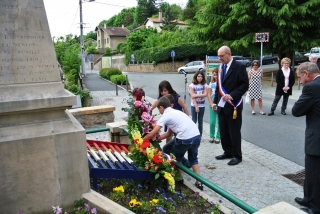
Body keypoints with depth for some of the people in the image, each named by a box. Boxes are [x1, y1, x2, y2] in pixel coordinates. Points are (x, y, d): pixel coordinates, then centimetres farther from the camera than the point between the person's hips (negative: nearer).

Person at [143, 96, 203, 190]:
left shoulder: (166, 115, 2)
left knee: (176, 159, 20)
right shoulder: (175, 112, 25)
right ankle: (199, 183, 26)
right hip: (197, 136, 7)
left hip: (185, 138, -7)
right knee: (193, 159, 27)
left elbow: (152, 133, -1)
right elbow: (169, 133, 28)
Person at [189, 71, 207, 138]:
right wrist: (196, 106, -16)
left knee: (200, 121, 9)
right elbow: (192, 96, -12)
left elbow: (205, 94, -10)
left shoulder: (204, 85, 2)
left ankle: (200, 136, 17)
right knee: (194, 121, -1)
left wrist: (196, 95, -20)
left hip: (202, 106, 2)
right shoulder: (192, 85, -6)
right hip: (194, 106, -2)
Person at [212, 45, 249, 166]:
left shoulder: (239, 67, -8)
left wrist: (231, 95, -23)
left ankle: (237, 156, 16)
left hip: (233, 105, -7)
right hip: (221, 105, 7)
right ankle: (228, 152, 27)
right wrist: (215, 101, 12)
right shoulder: (221, 67, 13)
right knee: (223, 131, 12)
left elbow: (245, 85, -13)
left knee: (234, 131, 2)